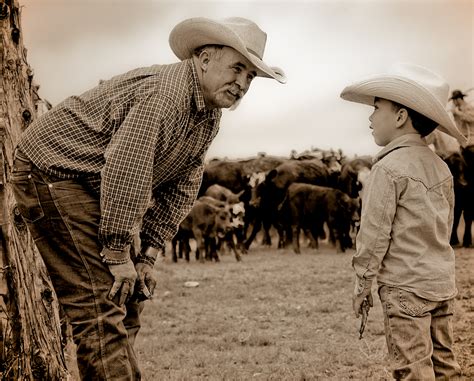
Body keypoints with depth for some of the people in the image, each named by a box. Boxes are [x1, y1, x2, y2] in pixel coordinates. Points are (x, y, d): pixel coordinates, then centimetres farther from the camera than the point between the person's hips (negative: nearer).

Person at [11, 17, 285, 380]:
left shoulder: (209, 117, 6)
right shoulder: (164, 93, -26)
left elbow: (180, 191, 9)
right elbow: (124, 172, -30)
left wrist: (147, 257, 3)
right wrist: (118, 255, -23)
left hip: (92, 188, 10)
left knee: (127, 300, 13)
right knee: (100, 304, -16)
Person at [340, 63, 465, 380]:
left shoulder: (389, 167, -12)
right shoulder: (440, 166, 11)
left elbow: (375, 233, -12)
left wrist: (363, 284, -4)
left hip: (405, 286, -8)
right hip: (443, 283, 8)